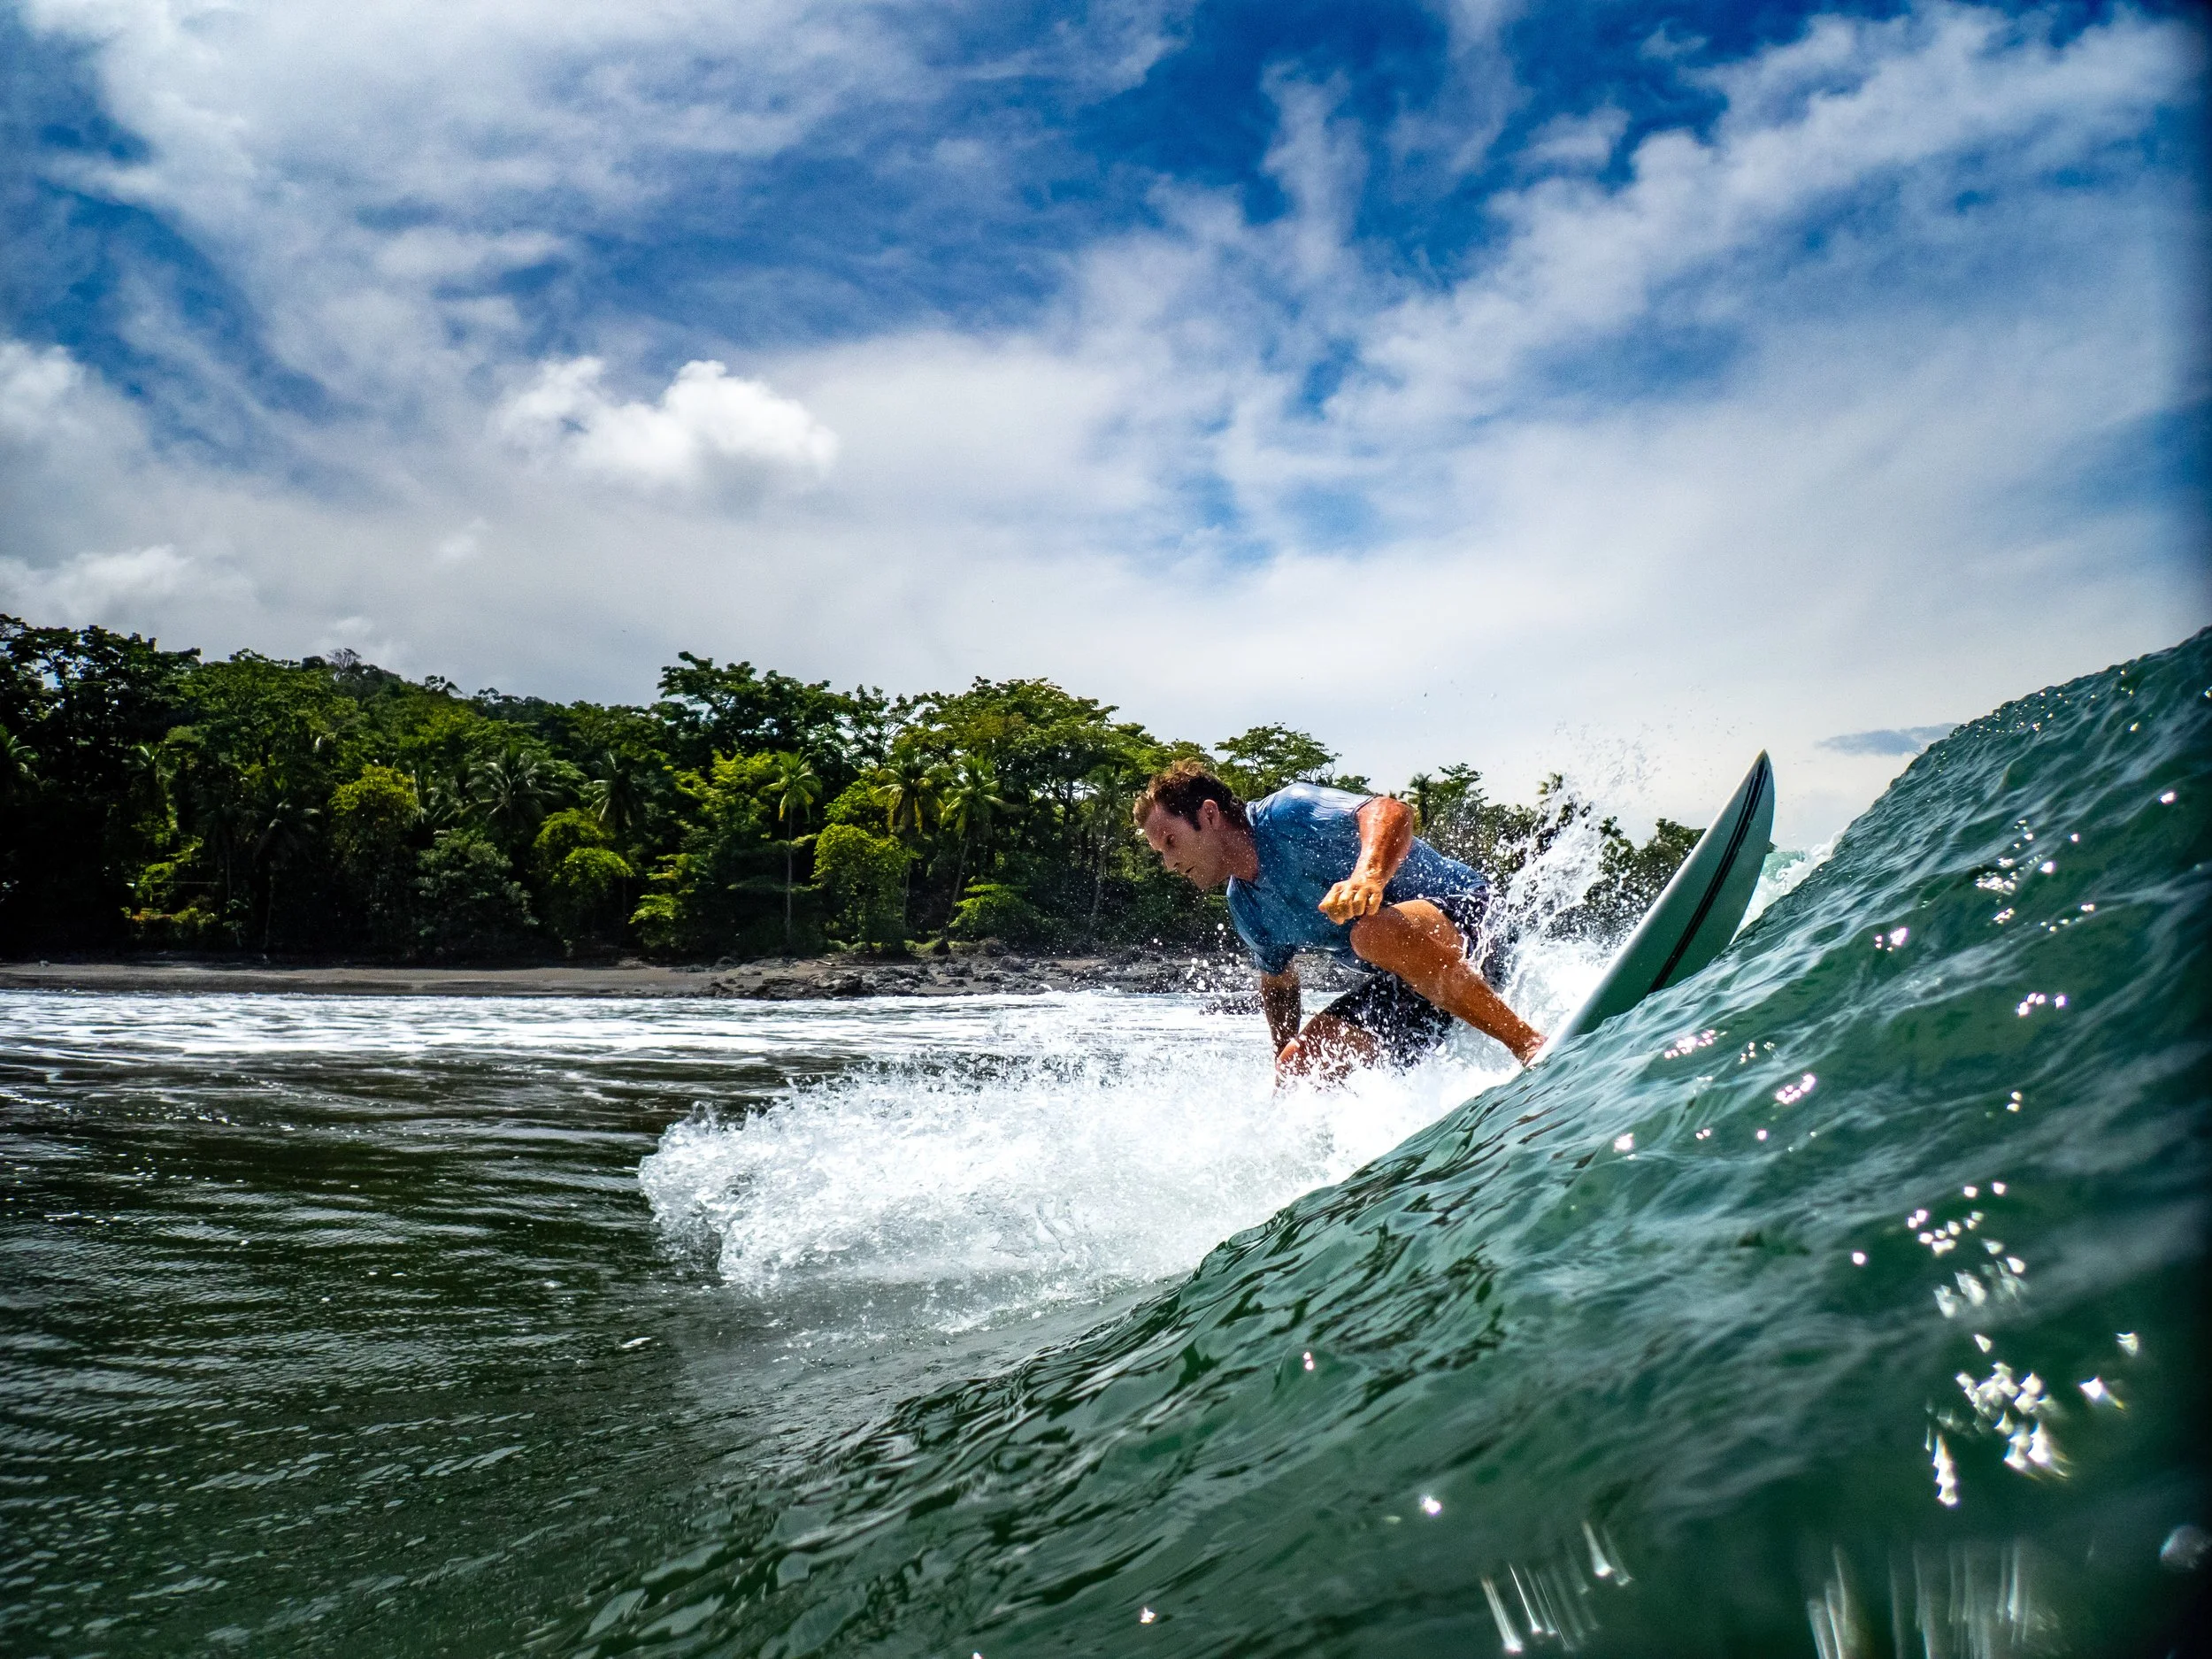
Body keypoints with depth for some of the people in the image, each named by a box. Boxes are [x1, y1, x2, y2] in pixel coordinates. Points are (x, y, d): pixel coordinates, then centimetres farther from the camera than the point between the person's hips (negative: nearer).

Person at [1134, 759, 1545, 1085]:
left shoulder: (1288, 814, -16)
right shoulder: (1245, 908, 8)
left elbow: (1392, 812, -31)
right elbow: (1278, 982, 24)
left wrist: (1369, 875, -50)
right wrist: (1285, 1057, 22)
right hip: (1406, 983, 8)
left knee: (1375, 931, -40)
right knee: (1298, 1068, -6)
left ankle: (1532, 1044, -36)